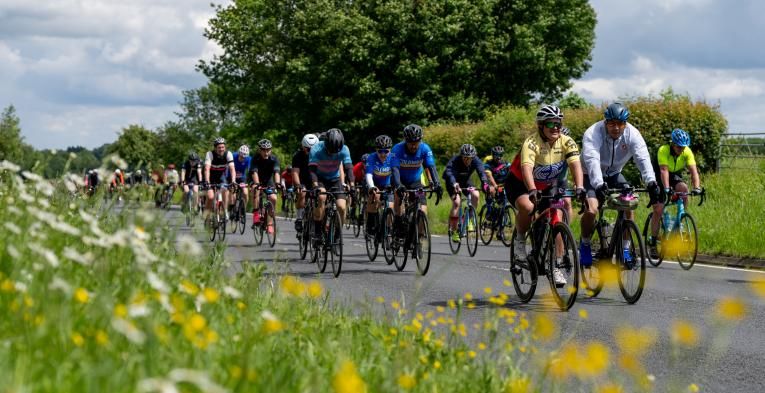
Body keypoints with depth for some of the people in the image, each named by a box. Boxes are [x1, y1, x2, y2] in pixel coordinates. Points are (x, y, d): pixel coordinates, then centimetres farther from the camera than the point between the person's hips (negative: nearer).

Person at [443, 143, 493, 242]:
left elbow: (481, 172, -37)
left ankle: (469, 219, -5)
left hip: (465, 182, 3)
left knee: (476, 195, -25)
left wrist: (485, 185, -57)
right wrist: (455, 185, -68)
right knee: (456, 202, -26)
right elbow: (449, 172, -49)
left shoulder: (476, 161, -24)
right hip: (453, 182, -3)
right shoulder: (455, 160, -33)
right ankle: (453, 230, -16)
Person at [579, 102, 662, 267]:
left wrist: (651, 182, -48)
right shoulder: (593, 134, -28)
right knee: (591, 210, -25)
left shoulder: (632, 134, -19)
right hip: (591, 176, -3)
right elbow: (592, 161, -42)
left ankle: (625, 249, -1)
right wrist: (599, 185, -58)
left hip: (614, 174, 3)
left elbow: (643, 158, -31)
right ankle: (585, 244, 1)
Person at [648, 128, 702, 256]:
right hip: (659, 178, -3)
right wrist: (666, 189, -53)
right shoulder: (664, 150, -30)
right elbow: (664, 170, -40)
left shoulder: (687, 152, -20)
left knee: (684, 188, -30)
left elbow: (693, 171, -27)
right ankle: (653, 242, -2)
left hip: (675, 175, 3)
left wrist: (697, 187, -43)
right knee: (658, 210, -13)